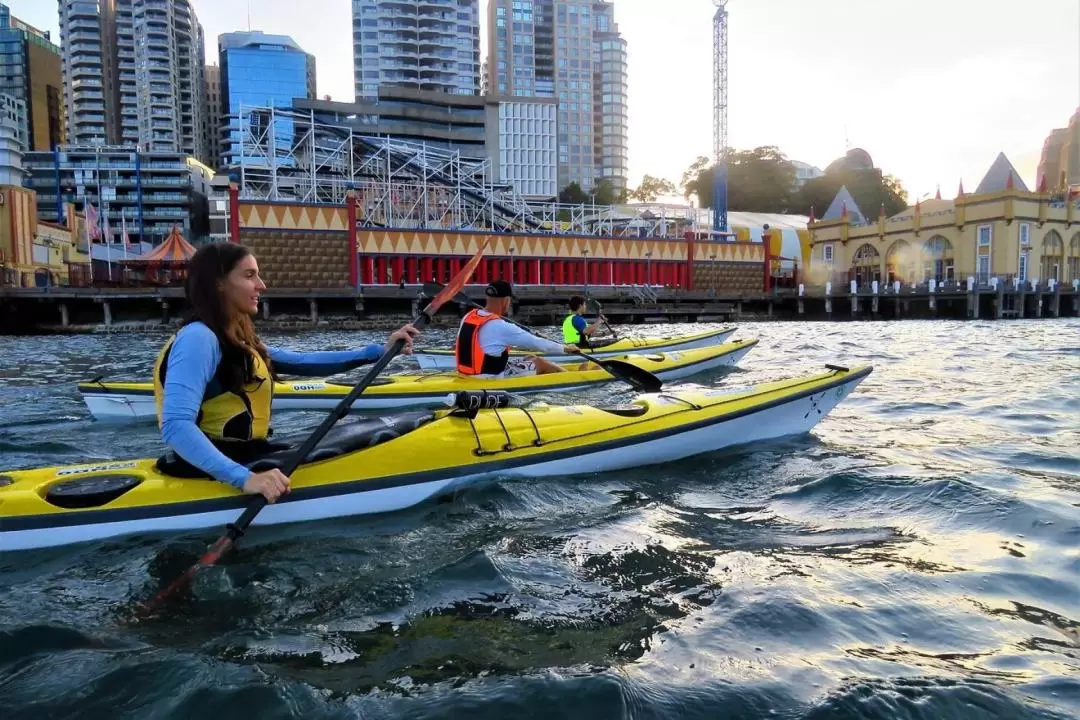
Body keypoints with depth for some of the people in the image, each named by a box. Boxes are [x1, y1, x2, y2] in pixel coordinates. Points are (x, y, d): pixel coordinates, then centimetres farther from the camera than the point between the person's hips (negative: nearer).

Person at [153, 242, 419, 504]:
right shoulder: (199, 338, -18)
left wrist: (379, 351, 7)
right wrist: (244, 478, -40)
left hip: (239, 457, 10)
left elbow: (301, 362, 13)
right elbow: (176, 426, -29)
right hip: (209, 471, -10)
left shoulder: (237, 340, 12)